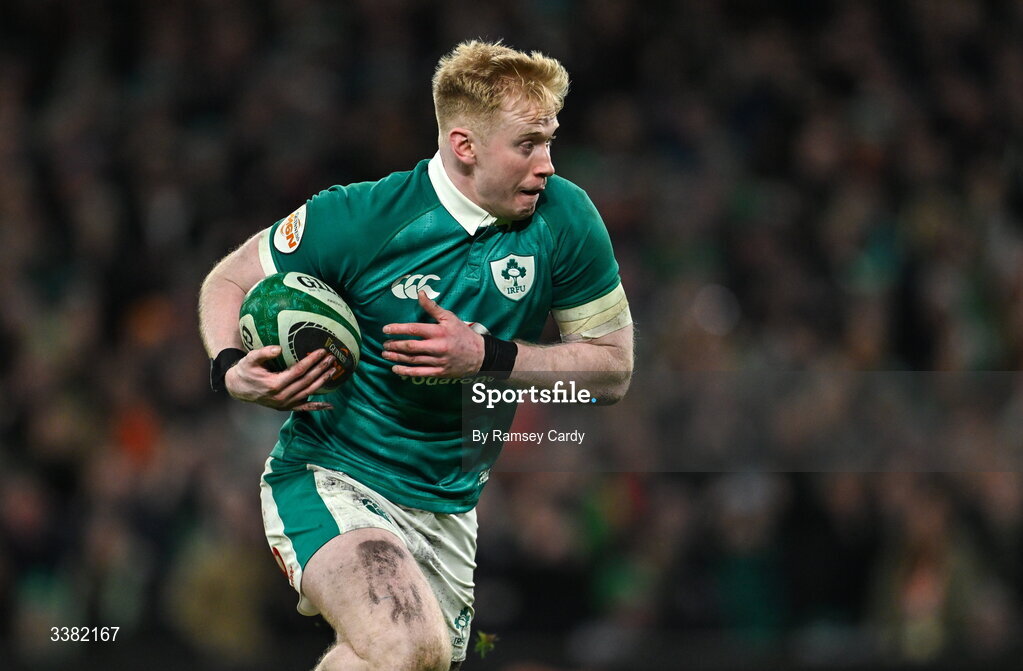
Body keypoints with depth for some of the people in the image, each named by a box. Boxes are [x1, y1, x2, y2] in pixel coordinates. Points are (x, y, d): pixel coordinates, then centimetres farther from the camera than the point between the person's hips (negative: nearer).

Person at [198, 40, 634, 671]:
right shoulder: (359, 218, -15)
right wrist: (231, 369, -22)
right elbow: (228, 281, 0)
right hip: (333, 480, -5)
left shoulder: (564, 219, -7)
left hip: (456, 503, 5)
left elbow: (613, 369, -1)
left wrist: (487, 357, -17)